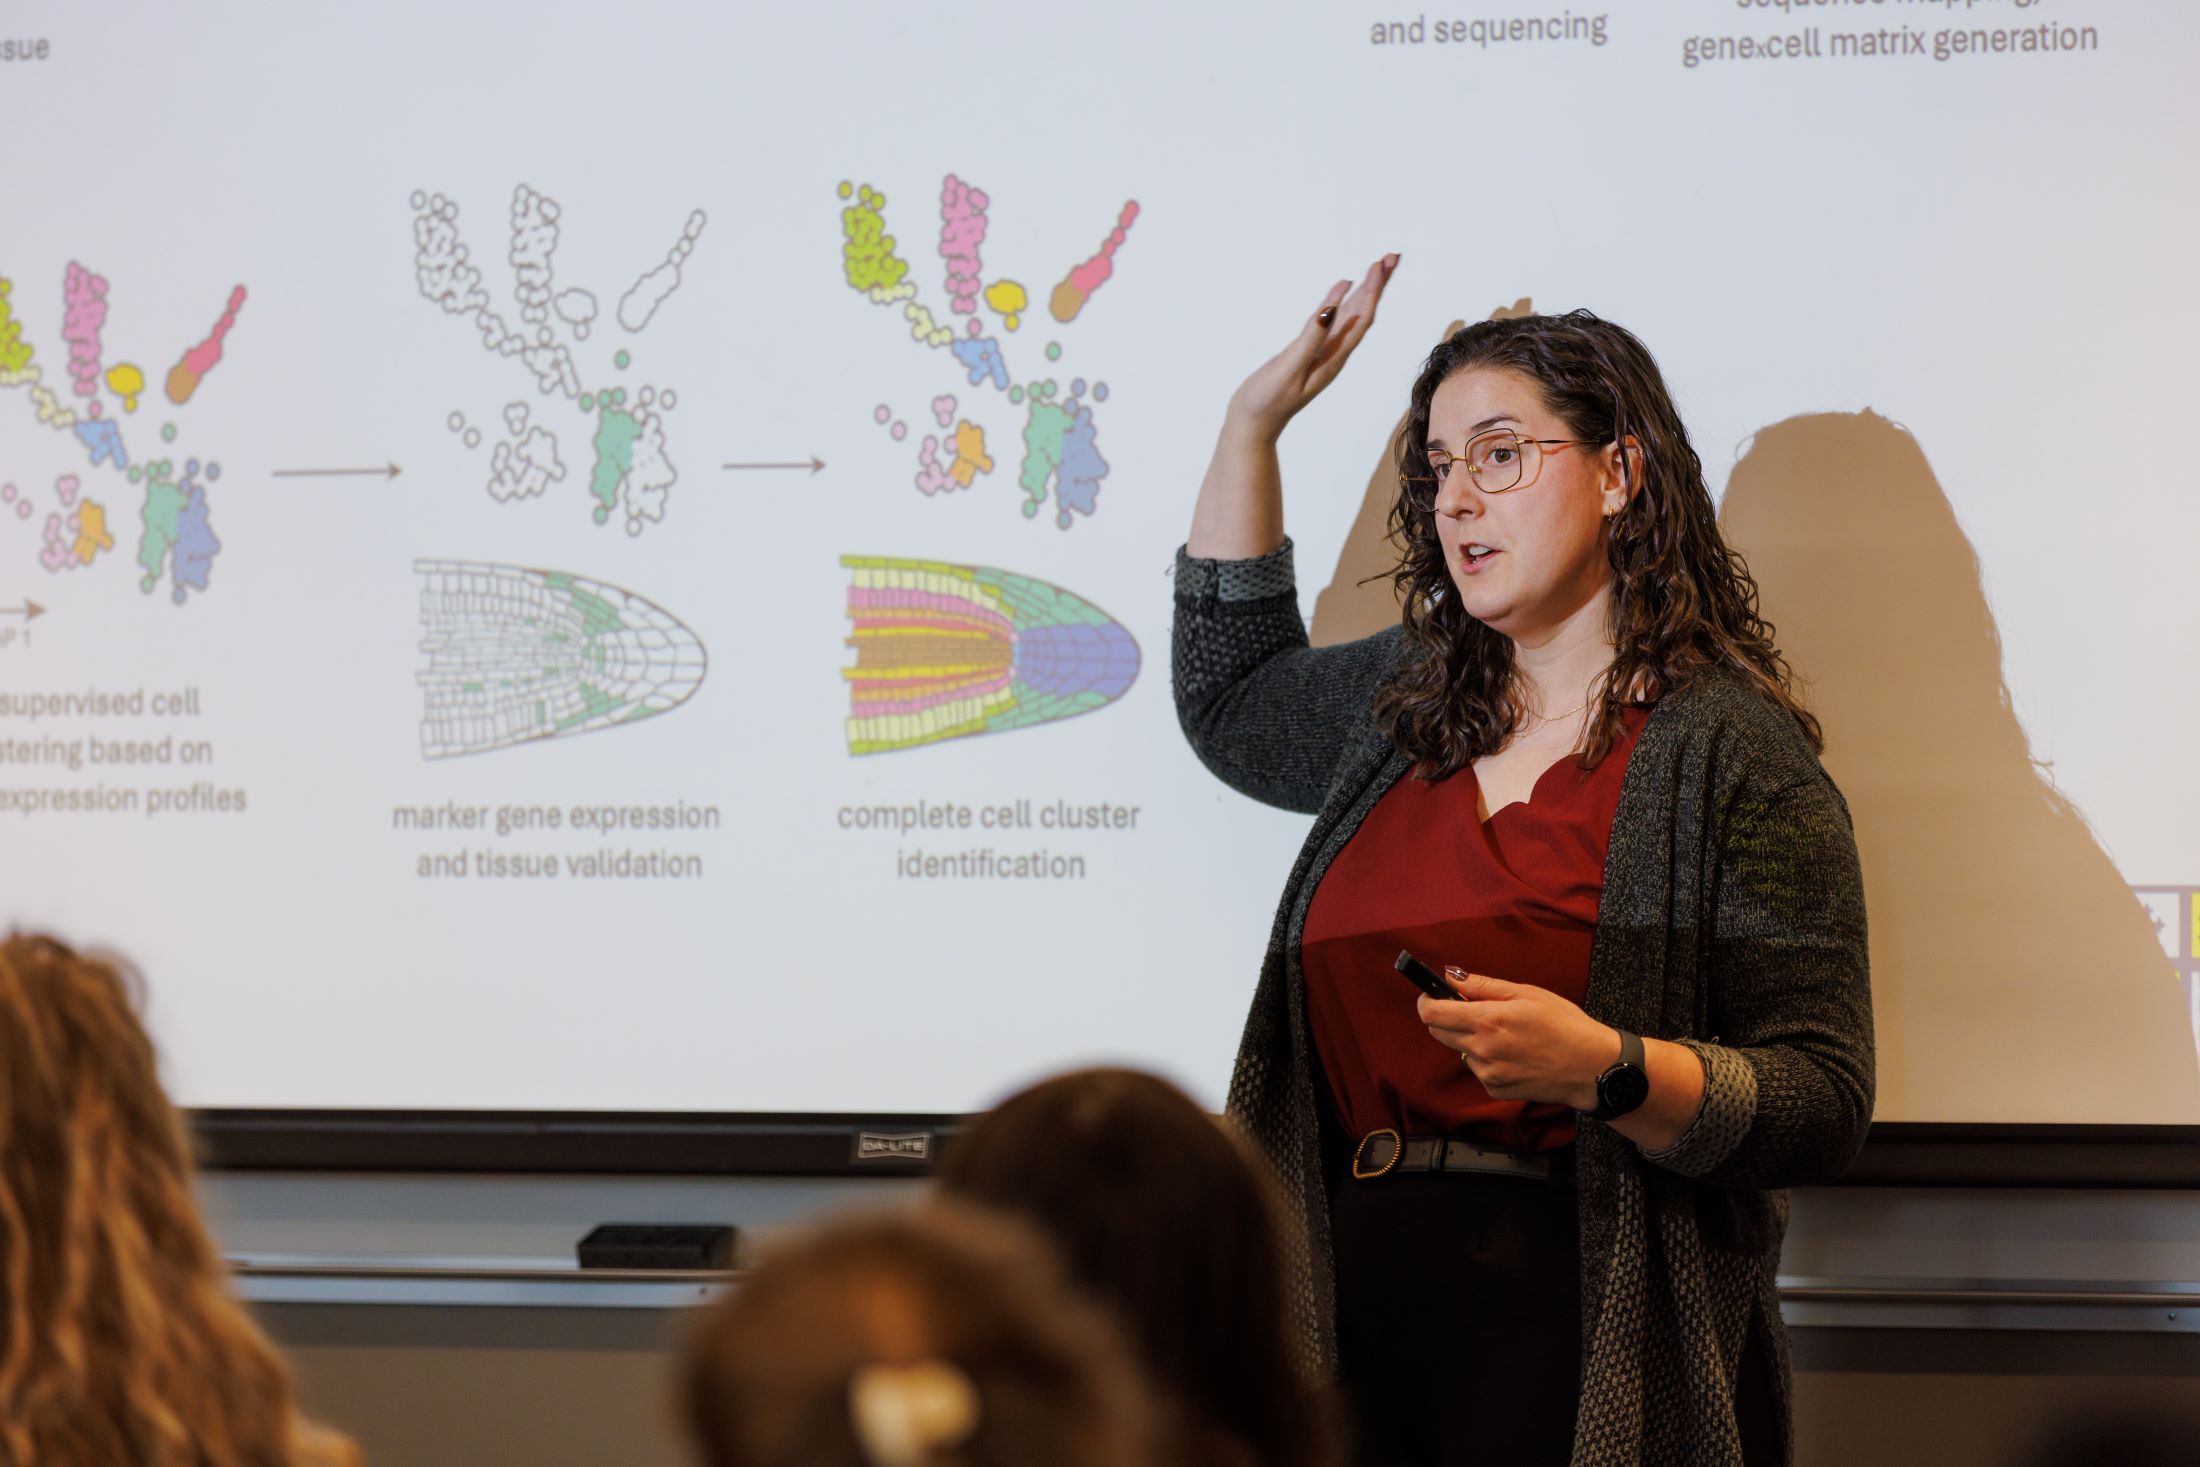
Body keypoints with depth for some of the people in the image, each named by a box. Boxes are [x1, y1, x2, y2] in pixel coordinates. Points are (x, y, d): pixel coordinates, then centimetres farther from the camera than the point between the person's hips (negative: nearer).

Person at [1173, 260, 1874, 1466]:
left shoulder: (1729, 750, -8)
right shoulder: (1404, 704, 14)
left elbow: (1822, 1106, -12)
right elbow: (1230, 700, 35)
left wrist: (1604, 1068, -29)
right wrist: (1253, 420, 27)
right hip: (1363, 1318, 6)